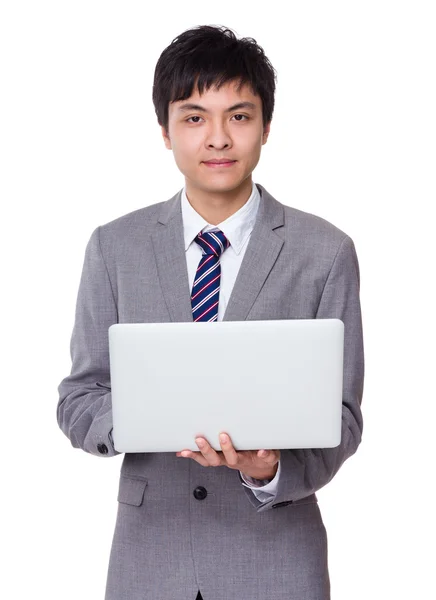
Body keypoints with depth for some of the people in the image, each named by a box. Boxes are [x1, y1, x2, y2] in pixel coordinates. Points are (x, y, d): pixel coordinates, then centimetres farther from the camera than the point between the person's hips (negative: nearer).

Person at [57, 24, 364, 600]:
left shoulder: (325, 253, -5)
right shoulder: (115, 247, 0)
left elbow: (341, 415, -4)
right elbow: (78, 399, 2)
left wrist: (273, 470, -23)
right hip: (149, 552, 1)